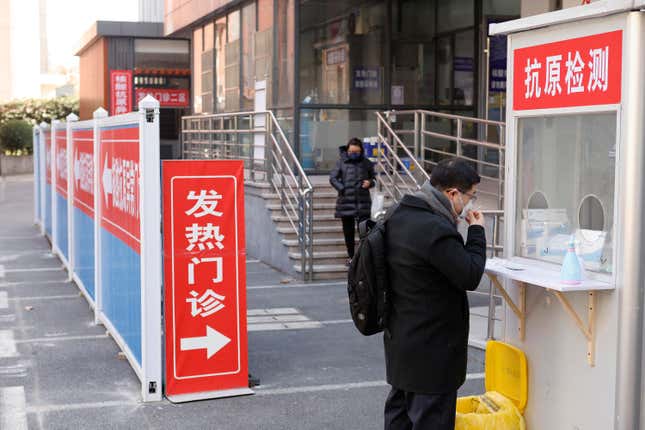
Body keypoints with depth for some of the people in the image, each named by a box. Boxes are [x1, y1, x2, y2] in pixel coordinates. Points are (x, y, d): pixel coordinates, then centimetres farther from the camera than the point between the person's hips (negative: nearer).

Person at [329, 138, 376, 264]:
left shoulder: (366, 163, 4)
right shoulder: (341, 162, 1)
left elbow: (373, 177, 14)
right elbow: (332, 178, -1)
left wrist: (370, 182, -8)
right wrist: (342, 189, -12)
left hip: (363, 202, 0)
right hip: (346, 201, 0)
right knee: (348, 231, 9)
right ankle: (351, 256, 21)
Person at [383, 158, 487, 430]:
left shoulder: (400, 215, 5)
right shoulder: (436, 229, -26)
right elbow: (470, 276, -20)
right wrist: (477, 232, -8)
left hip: (399, 336, 10)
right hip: (431, 348, -10)